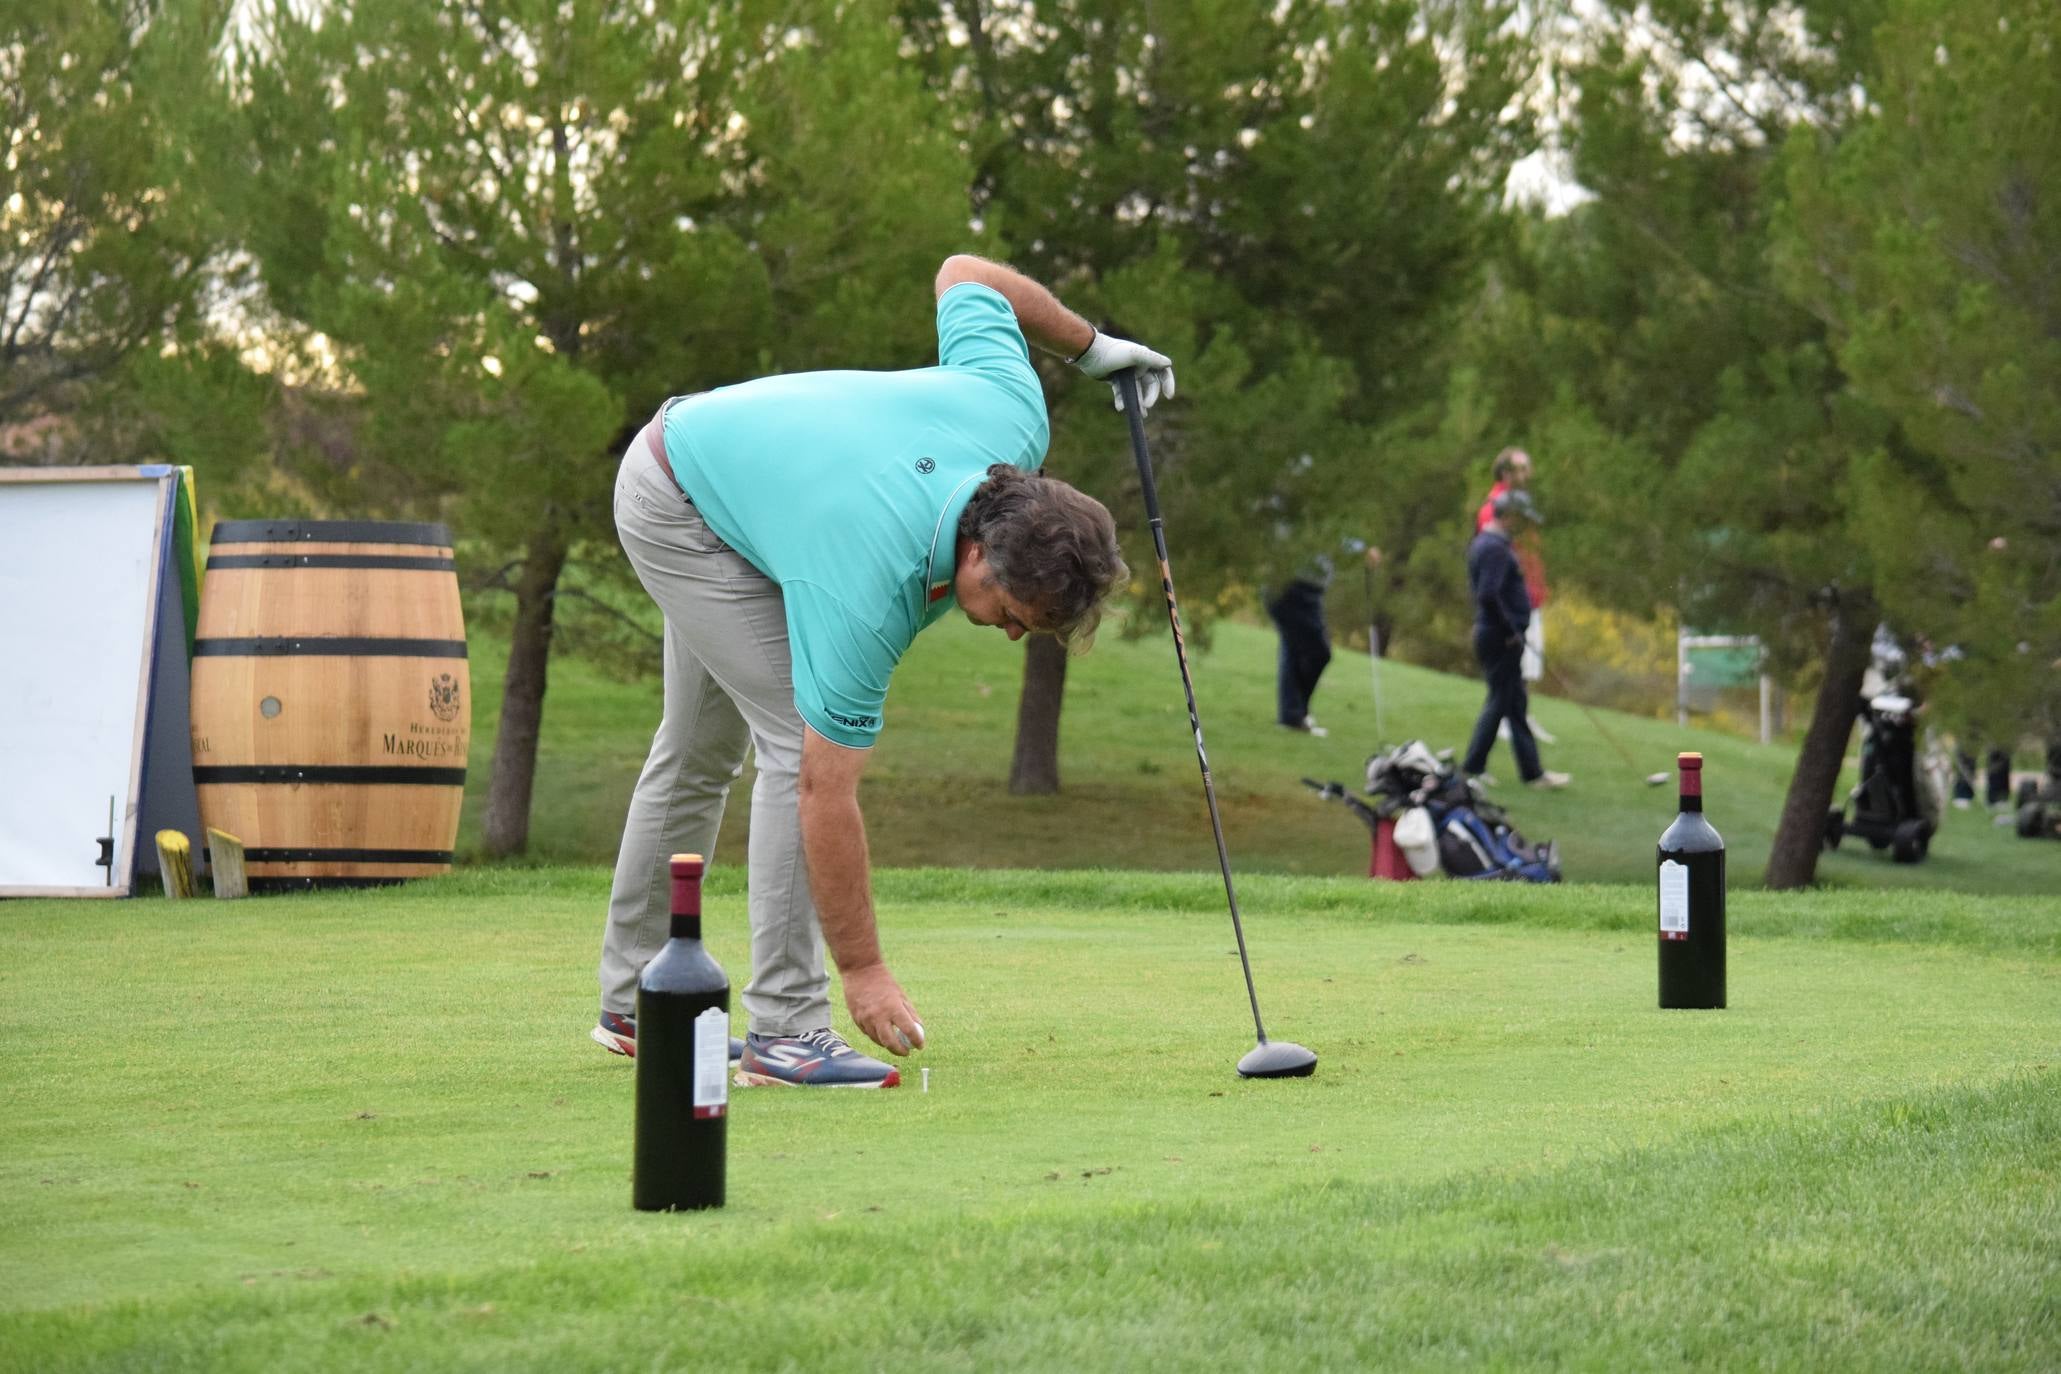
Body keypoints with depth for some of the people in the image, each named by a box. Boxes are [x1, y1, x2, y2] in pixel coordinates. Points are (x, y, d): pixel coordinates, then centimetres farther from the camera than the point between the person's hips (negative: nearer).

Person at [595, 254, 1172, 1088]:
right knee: (799, 739, -19)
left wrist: (1091, 346, 5)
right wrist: (864, 972, -29)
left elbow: (965, 275, -8)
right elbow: (825, 792, -33)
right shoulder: (869, 596, -40)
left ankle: (634, 1004, 30)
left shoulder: (1014, 417, -26)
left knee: (701, 752, 17)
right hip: (676, 510, -9)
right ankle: (785, 1028, -15)